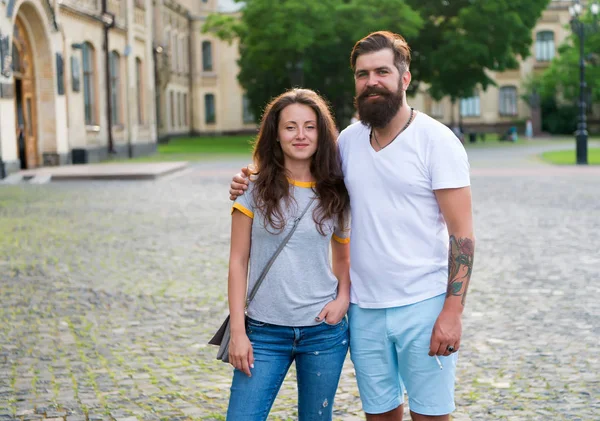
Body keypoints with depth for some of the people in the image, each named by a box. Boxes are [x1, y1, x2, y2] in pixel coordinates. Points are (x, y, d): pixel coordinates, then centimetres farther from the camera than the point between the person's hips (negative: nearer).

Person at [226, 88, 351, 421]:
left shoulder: (335, 194, 3)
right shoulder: (255, 189, -2)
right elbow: (238, 262, -2)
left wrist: (343, 299, -4)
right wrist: (237, 331, -6)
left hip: (324, 331, 2)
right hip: (264, 332, -1)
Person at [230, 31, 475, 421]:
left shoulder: (436, 140, -8)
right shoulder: (350, 138, 6)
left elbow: (462, 232, -11)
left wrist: (453, 311, -18)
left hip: (423, 306, -4)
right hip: (365, 308, 5)